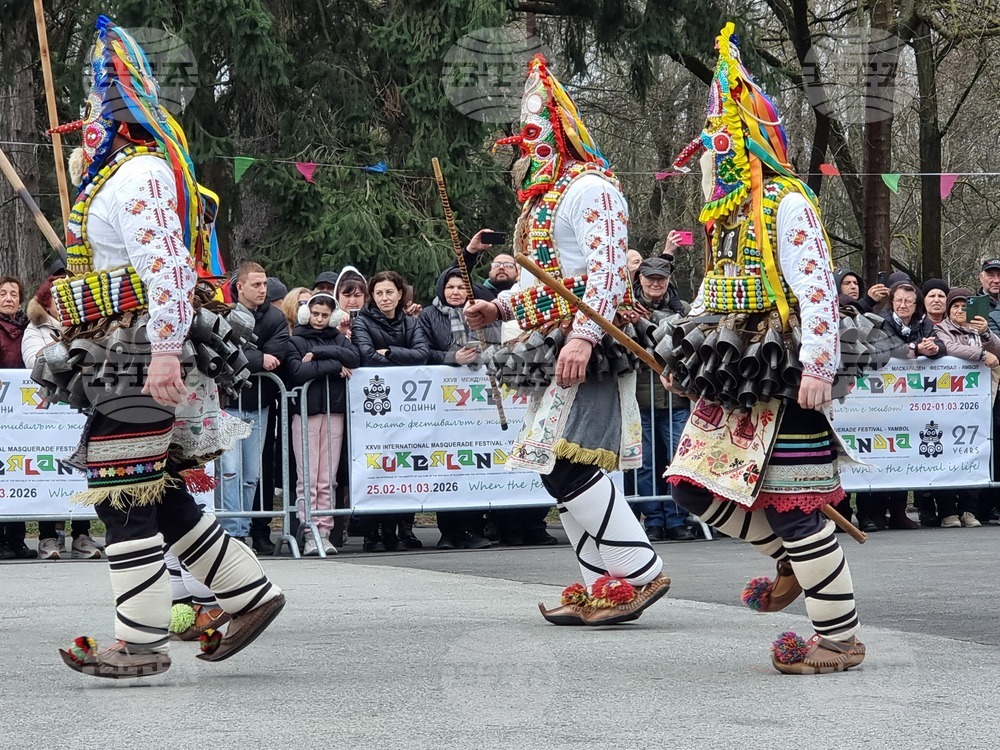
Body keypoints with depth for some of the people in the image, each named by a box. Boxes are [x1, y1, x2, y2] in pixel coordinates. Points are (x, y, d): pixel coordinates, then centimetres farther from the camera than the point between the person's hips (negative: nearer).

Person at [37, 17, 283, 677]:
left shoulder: (139, 175, -11)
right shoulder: (119, 174, 23)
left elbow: (166, 264, -23)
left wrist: (165, 352, -29)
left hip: (137, 366, -11)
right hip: (132, 366, 11)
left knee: (125, 501, -8)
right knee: (161, 500, 13)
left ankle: (141, 645, -6)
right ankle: (251, 594, 16)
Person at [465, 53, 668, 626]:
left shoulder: (590, 188, -9)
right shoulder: (542, 200, 23)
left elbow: (608, 268, -19)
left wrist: (583, 336, -28)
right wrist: (500, 308, 12)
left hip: (585, 351, -11)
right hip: (551, 354, 11)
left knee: (568, 465, -18)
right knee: (558, 468, 8)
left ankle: (641, 573, -16)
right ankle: (602, 586, 11)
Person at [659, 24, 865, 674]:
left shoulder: (787, 206, -11)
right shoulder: (731, 218, 17)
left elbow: (817, 289, -20)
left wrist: (818, 365, -27)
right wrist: (684, 353, 25)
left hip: (785, 382, -10)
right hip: (735, 380, 10)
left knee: (795, 510, -8)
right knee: (697, 488, 7)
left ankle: (841, 638, 1)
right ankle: (794, 560, 22)